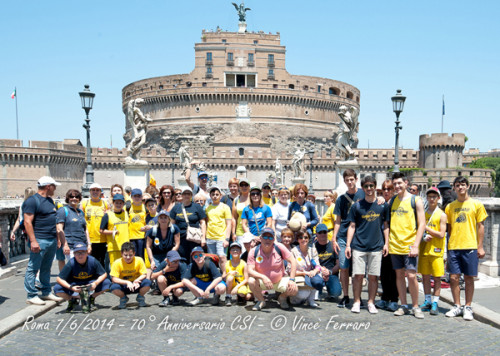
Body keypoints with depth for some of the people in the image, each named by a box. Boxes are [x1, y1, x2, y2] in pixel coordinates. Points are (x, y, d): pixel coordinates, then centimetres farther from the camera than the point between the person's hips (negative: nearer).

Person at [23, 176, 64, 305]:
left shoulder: (50, 200, 17)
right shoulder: (32, 201, -10)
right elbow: (27, 222, -16)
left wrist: (58, 237, 20)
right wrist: (33, 241, -22)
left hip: (52, 241, 9)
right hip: (39, 241, -9)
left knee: (46, 268, 15)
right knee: (33, 268, -2)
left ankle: (46, 292, 23)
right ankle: (31, 296, 3)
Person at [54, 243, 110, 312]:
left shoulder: (93, 261, -20)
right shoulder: (71, 263, -22)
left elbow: (104, 274, -12)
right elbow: (59, 279, -20)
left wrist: (96, 283, -31)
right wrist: (71, 287, -35)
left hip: (90, 284, 1)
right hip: (75, 285, -1)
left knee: (107, 283, -24)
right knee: (57, 289, -28)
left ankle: (91, 298, 4)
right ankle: (72, 300, 5)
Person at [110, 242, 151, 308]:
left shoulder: (139, 260, -14)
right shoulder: (117, 263, -16)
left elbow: (143, 275, -12)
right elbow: (114, 279, -20)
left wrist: (137, 280, -34)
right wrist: (127, 282, -34)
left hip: (136, 285, 0)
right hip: (123, 286, 0)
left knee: (147, 282, -30)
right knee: (114, 287, -33)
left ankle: (140, 297, 4)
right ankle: (123, 298, 3)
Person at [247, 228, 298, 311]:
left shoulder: (279, 247, -14)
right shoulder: (254, 252, -14)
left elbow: (293, 261, -11)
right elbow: (250, 271, -19)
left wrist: (292, 279, -19)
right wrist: (263, 277, -36)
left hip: (280, 281, 0)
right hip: (262, 281, 0)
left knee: (294, 290, -26)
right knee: (251, 281, -31)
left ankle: (282, 298, 13)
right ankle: (261, 301, 0)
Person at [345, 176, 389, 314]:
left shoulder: (382, 205, 6)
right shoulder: (357, 206, 3)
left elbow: (386, 225, 11)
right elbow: (352, 226, 5)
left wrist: (386, 243, 4)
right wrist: (348, 244, -1)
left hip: (376, 246, 1)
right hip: (359, 246, -1)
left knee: (373, 276, 3)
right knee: (358, 275, -1)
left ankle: (371, 303, 15)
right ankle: (356, 302, 11)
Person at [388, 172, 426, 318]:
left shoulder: (416, 200, -2)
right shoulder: (392, 201, 11)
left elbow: (421, 224, -6)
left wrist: (415, 245, -13)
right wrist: (387, 242, 6)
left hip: (409, 245, -4)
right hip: (394, 245, 4)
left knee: (411, 276, -7)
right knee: (399, 275, 8)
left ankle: (415, 307, 7)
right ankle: (403, 306, 18)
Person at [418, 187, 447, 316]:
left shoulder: (442, 215, -2)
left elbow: (441, 234, -9)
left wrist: (426, 227, -12)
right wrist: (423, 237, -9)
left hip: (436, 250, -4)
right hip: (424, 249, 4)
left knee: (437, 277, -1)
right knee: (425, 276, 7)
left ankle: (435, 303, 5)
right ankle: (427, 301, 17)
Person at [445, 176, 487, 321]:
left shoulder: (476, 205, 3)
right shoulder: (450, 207, 10)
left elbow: (480, 226, 3)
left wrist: (480, 246, -2)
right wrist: (449, 245, 6)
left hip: (470, 247, -2)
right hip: (453, 247, 2)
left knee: (469, 278, 3)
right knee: (453, 277, 1)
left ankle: (468, 307, 13)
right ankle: (457, 306, 14)